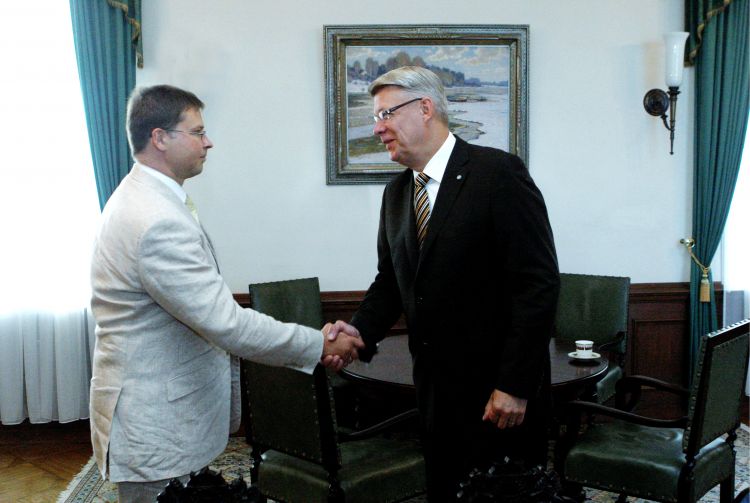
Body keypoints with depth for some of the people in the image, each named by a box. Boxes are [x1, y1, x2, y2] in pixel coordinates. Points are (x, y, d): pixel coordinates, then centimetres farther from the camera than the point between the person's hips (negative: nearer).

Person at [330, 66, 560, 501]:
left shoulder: (498, 173, -13)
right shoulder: (396, 193, 9)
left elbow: (538, 283, -17)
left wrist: (514, 385, -19)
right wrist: (360, 331, -7)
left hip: (500, 389, -6)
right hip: (436, 384, 6)